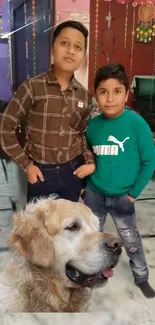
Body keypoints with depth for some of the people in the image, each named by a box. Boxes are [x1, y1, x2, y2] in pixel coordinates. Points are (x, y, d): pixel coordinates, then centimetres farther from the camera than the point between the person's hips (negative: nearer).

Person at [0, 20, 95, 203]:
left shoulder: (84, 95, 1)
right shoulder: (32, 87, -13)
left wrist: (90, 160, -3)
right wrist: (27, 165, -9)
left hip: (73, 171, 4)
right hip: (41, 173, -3)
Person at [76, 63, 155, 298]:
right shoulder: (92, 125, -7)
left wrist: (133, 193, -10)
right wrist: (84, 184, 3)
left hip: (122, 197, -3)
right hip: (93, 193, 3)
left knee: (131, 240, 15)